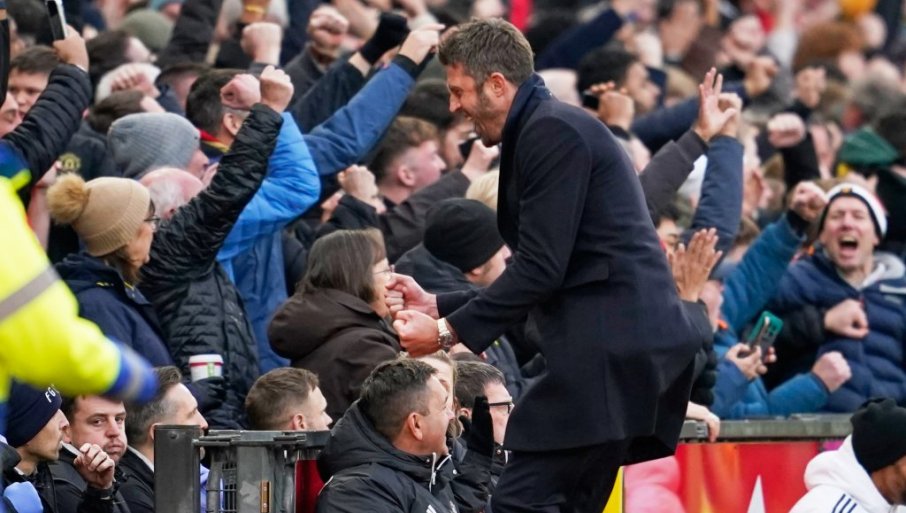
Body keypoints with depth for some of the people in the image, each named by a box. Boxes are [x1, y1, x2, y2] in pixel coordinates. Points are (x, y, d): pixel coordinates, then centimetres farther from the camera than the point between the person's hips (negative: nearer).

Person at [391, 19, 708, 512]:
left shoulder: (552, 132, -10)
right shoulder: (547, 129, 23)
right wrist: (437, 305, 21)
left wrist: (449, 332, -10)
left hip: (609, 352, -11)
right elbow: (542, 273, 25)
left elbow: (541, 269, -16)